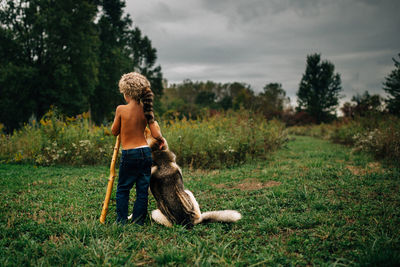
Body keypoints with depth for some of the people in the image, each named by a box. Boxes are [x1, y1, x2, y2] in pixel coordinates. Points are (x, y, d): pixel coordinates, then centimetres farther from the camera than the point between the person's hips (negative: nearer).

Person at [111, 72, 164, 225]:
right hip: (146, 153, 4)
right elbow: (156, 134, -4)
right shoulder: (146, 110, -1)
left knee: (123, 189, 13)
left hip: (129, 155, -3)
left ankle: (121, 222, 17)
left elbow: (114, 132, 2)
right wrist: (161, 139, 17)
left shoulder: (121, 109, -10)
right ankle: (138, 223, 17)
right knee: (143, 191, 11)